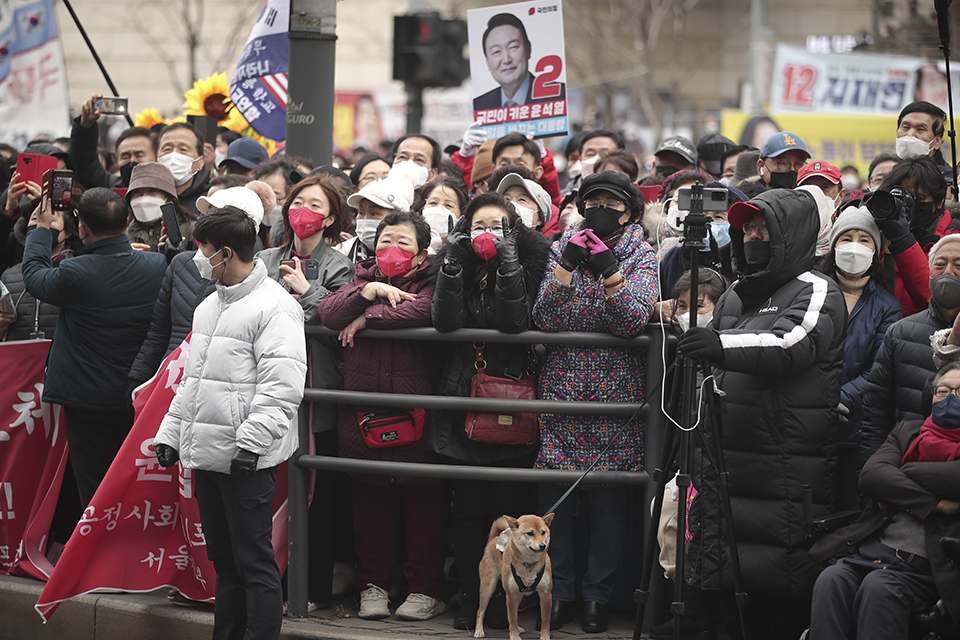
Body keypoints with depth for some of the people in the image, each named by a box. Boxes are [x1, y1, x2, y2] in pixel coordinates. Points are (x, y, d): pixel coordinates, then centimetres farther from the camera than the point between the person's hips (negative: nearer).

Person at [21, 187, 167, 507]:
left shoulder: (74, 274, -19)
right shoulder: (158, 266, -8)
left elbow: (34, 275, 3)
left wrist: (42, 228, 16)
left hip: (89, 402, -4)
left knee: (95, 493, 4)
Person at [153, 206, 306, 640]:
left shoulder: (274, 307, -12)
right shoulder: (209, 306, 17)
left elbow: (281, 387, -19)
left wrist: (252, 441, -24)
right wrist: (170, 434, 20)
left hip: (247, 460, -9)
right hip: (205, 456, 9)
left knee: (254, 563, -6)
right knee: (224, 562, 14)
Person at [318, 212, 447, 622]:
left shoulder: (430, 283, 2)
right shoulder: (364, 280, 16)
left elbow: (423, 311, -20)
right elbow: (327, 313, 0)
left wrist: (366, 317, -10)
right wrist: (369, 291, -14)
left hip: (416, 416, -4)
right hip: (363, 414, 4)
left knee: (424, 502, 0)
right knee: (371, 503, 9)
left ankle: (426, 589, 9)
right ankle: (373, 584, 19)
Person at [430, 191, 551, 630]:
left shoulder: (525, 267, 2)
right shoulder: (459, 267, 9)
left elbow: (516, 323, -15)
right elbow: (445, 322, -9)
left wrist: (507, 265, -22)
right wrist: (452, 264, -16)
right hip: (464, 405, 2)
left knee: (508, 507, -2)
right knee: (467, 507, 2)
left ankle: (504, 599, 8)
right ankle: (469, 597, 9)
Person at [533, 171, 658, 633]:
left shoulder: (641, 256, 3)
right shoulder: (560, 249, 7)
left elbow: (633, 321, -12)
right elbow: (545, 319, -5)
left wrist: (609, 268, -23)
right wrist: (568, 264, -16)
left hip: (615, 397, -1)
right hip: (560, 391, 2)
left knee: (608, 496, 1)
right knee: (553, 492, 0)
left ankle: (597, 594, 12)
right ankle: (560, 591, 12)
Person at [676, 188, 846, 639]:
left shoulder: (817, 293, -2)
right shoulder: (733, 298, 22)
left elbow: (790, 346, -23)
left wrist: (724, 346, -39)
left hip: (789, 477, -7)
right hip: (725, 464, 7)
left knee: (784, 589, -10)